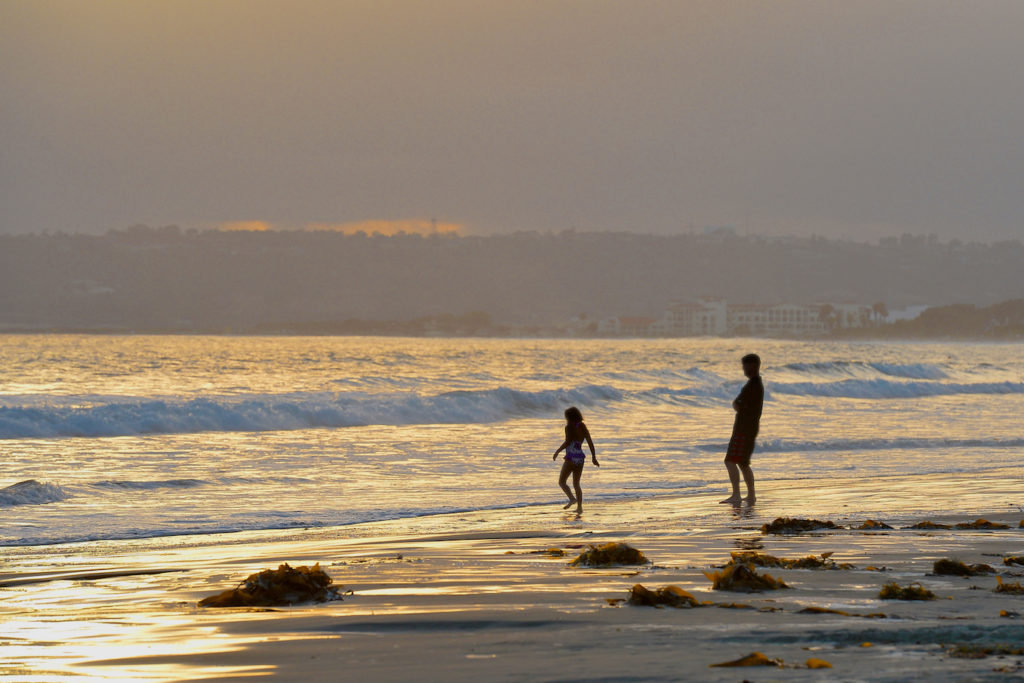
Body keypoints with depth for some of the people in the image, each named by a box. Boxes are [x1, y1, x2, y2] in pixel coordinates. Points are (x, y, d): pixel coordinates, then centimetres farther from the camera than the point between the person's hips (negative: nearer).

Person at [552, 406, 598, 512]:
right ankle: (579, 506, 7)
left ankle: (572, 499, -18)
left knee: (562, 482, 4)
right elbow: (590, 443, 9)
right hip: (580, 458, 6)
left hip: (571, 457, -6)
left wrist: (557, 452, -10)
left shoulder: (569, 427, -9)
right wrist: (594, 458, 13)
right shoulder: (583, 427, 10)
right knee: (576, 484, 15)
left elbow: (567, 441, -20)